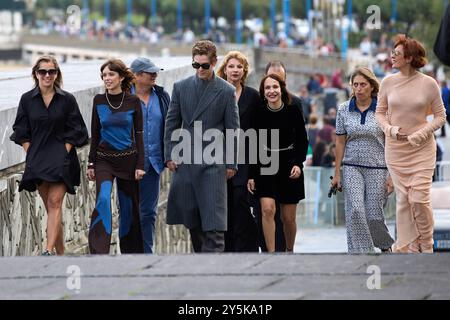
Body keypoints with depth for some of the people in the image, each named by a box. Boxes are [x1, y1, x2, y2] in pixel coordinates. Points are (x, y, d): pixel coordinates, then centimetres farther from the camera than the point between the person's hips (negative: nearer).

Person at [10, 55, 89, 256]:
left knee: (55, 203, -15)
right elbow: (21, 133, 9)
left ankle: (50, 250, -25)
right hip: (37, 161, 3)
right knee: (50, 206, 7)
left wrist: (63, 153, -7)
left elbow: (76, 132, 2)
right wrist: (30, 155, 0)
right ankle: (60, 252, 14)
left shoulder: (67, 100, 1)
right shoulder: (27, 100, 6)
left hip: (61, 159, -3)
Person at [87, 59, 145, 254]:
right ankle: (99, 252, -26)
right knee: (103, 199, -21)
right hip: (104, 159, 0)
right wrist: (91, 163, 5)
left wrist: (140, 165, -5)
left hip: (128, 159, 0)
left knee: (128, 207, 6)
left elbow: (139, 134, 0)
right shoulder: (99, 101, 3)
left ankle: (130, 251, 21)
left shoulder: (133, 102, -1)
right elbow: (95, 134, 8)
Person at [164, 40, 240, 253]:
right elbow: (171, 124, 11)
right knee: (192, 220, 8)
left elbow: (232, 130, 2)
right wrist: (170, 155, 4)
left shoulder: (226, 91, 0)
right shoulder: (181, 87, 8)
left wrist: (231, 163, -1)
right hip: (185, 162, 3)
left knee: (213, 221, -10)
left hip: (213, 163, -3)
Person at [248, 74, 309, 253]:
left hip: (289, 166, 0)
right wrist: (251, 175, 0)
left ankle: (289, 250, 28)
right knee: (267, 210, -18)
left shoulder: (293, 112, -5)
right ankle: (271, 254, -15)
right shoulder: (259, 114, -3)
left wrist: (298, 164, -12)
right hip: (266, 166, 0)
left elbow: (302, 141, 2)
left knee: (288, 217, 5)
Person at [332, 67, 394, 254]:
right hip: (352, 168, 2)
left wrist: (392, 175, -6)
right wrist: (337, 173, 7)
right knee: (355, 210, -15)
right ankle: (361, 253, -10)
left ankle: (385, 245, 28)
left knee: (373, 215, -1)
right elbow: (340, 142, 9)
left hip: (378, 168, -2)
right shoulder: (344, 110, 4)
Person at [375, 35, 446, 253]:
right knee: (403, 199, 4)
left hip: (422, 148, -3)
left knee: (420, 198, -9)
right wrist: (389, 129, -8)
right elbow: (380, 112, 11)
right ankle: (409, 248, 13)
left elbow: (440, 116, 2)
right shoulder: (388, 82, 2)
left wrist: (423, 133, -13)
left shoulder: (428, 84, -6)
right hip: (396, 148, 3)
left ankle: (427, 247, 10)